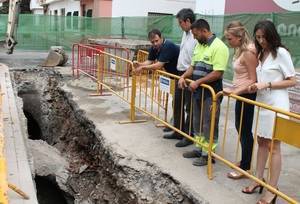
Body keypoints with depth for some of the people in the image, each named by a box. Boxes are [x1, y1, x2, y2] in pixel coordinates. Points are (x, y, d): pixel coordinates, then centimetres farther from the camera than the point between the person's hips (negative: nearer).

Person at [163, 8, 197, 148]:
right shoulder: (185, 33, 11)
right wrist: (180, 73, 18)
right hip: (181, 74, 10)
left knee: (189, 108, 2)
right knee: (177, 104, 17)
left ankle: (189, 136, 15)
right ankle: (178, 132, 31)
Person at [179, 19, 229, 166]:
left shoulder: (219, 47, -17)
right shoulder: (198, 45, 11)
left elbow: (218, 73, -23)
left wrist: (198, 82, -23)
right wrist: (183, 77, 0)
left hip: (211, 92, -9)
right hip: (198, 91, 9)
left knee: (209, 124, 1)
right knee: (197, 122, 17)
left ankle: (208, 154, 12)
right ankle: (199, 148, 30)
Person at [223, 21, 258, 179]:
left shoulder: (248, 53, -20)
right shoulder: (240, 50, 7)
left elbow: (253, 80, -21)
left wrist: (234, 92, -25)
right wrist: (234, 90, 15)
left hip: (246, 95, -10)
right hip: (241, 94, 10)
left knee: (245, 131, 1)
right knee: (240, 128, 19)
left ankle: (245, 167, 15)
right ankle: (245, 161, 34)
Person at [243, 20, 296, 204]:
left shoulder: (281, 52, -9)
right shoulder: (261, 54, 13)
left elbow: (292, 81, -10)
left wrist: (267, 85, -17)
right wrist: (255, 87, 0)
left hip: (276, 105, -7)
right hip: (262, 103, 7)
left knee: (273, 146, -3)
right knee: (261, 142, 13)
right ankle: (258, 180, 25)